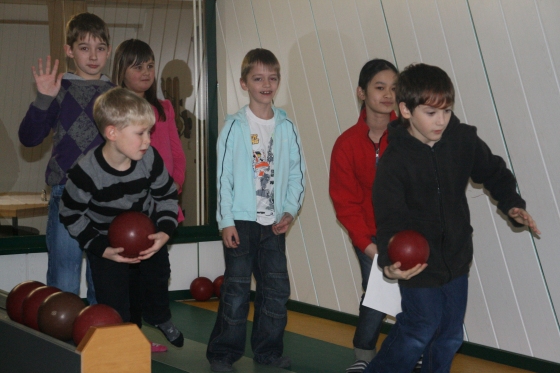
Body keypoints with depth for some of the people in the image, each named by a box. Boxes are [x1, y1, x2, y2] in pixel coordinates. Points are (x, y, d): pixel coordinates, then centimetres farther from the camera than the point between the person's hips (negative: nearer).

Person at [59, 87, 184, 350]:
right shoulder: (86, 172, -35)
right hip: (106, 238, -4)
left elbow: (167, 196, -8)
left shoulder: (151, 159, -27)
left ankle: (159, 317, 58)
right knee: (114, 307, -6)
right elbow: (71, 215, -19)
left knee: (158, 276, 26)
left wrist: (165, 232, -22)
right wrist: (101, 248, -23)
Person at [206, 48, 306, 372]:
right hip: (241, 221, -3)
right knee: (237, 288, 0)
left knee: (277, 288, 7)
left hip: (275, 222, 3)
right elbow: (223, 176, -5)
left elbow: (297, 173, 7)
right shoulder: (235, 127, -4)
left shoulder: (286, 127, 4)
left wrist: (290, 211, -5)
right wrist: (226, 221, -9)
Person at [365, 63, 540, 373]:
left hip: (456, 257, 5)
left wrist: (512, 205, -8)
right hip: (418, 264, -5)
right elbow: (391, 218, -24)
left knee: (450, 336, 15)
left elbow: (494, 173, 8)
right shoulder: (394, 161, -20)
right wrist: (389, 260, -40)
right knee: (419, 332, 3)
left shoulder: (463, 139, -8)